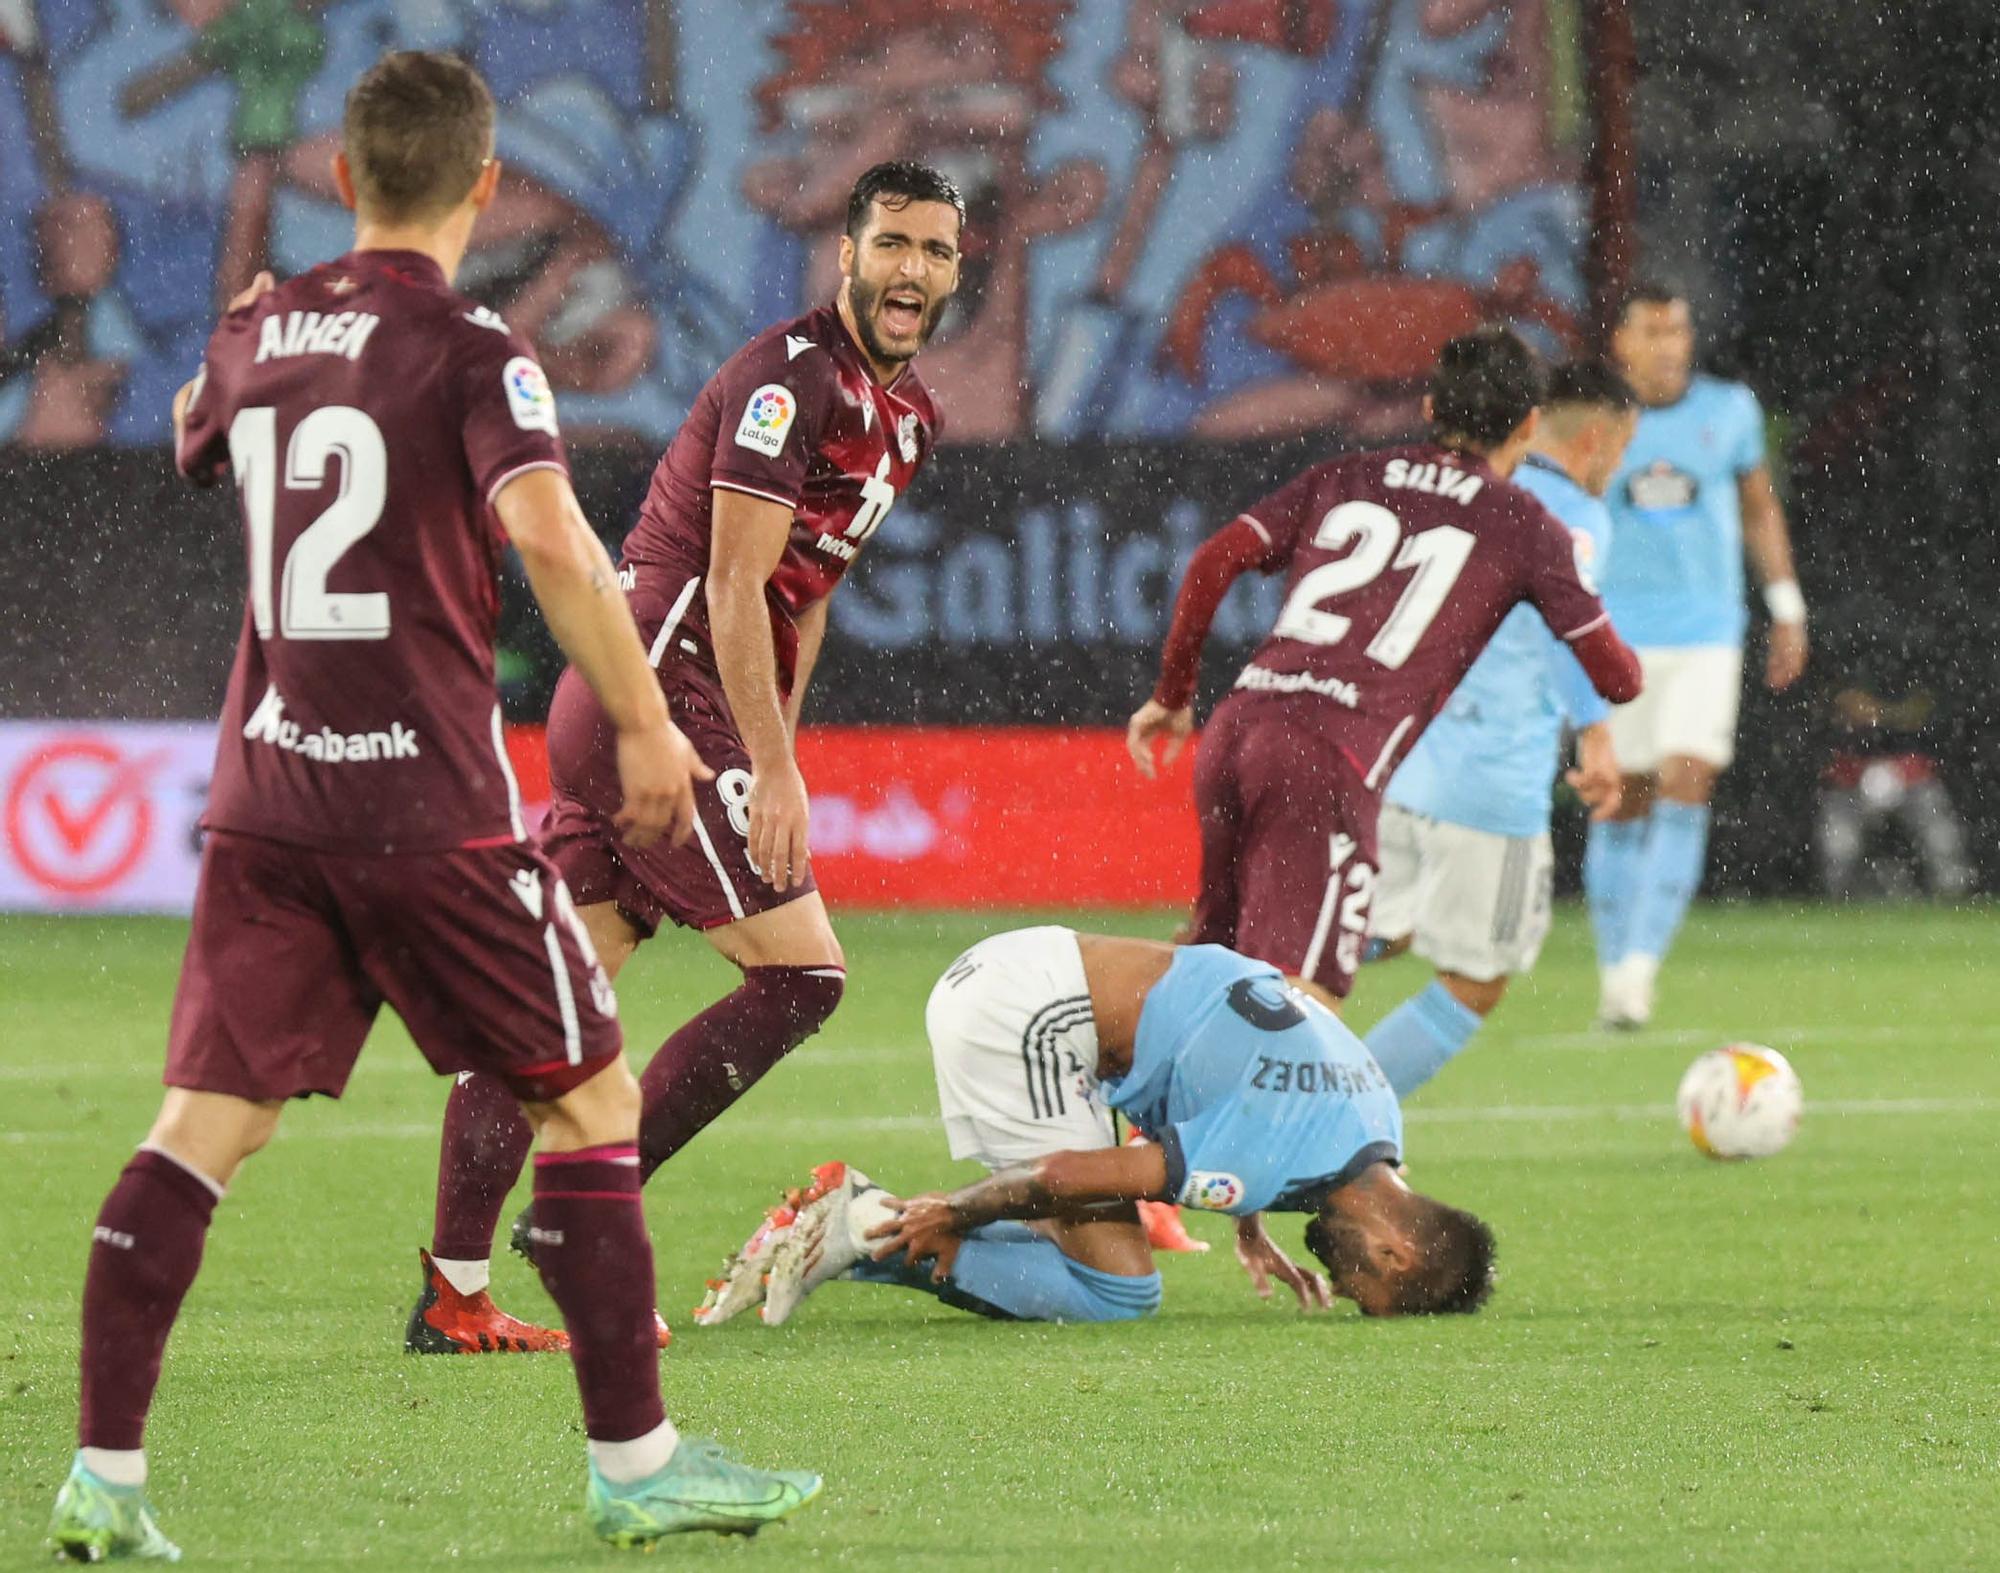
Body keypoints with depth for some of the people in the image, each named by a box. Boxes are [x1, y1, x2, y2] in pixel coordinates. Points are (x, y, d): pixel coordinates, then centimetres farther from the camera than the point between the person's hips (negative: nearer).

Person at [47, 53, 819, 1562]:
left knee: (205, 1124, 4)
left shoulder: (254, 334, 9)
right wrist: (645, 723, -18)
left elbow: (194, 443, 32)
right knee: (590, 1101, 6)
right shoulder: (469, 348, -9)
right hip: (428, 801, -5)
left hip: (265, 797, 5)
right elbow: (546, 533, -24)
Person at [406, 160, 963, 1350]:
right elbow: (734, 589, -17)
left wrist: (776, 750, 18)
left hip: (618, 710, 9)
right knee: (803, 975, -10)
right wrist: (774, 770, -20)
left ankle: (453, 1294, 9)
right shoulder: (793, 378, -13)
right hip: (660, 698, -9)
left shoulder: (909, 416, 17)